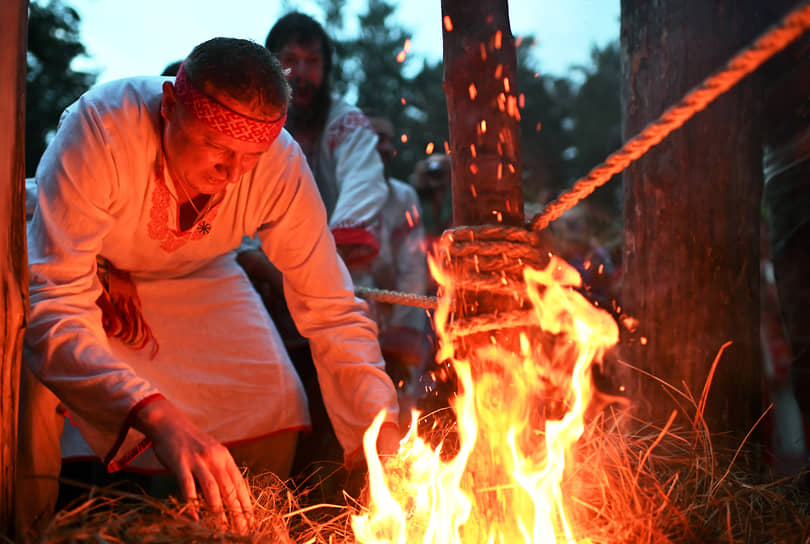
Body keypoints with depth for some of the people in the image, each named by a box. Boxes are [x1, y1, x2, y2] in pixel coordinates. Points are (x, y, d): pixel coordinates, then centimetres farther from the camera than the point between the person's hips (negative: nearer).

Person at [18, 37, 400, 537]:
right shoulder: (98, 130, -39)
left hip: (194, 280, 3)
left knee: (273, 407, -15)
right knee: (31, 380, -31)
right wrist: (156, 417, -59)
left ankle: (244, 528, 10)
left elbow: (334, 313, -22)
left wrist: (384, 445, -35)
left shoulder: (281, 165, -29)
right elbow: (54, 307, -44)